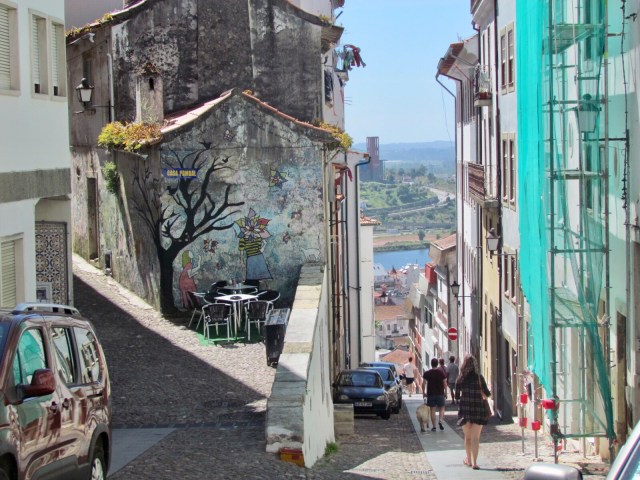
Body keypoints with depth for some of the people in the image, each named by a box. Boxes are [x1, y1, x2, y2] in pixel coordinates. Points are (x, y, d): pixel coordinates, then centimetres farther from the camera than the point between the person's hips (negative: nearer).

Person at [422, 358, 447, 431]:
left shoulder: (427, 373, -2)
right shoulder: (442, 373, -1)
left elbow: (424, 384, -5)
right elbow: (445, 384, -1)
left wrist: (423, 393, 5)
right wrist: (445, 392, 9)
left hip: (431, 394, 0)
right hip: (440, 394, 0)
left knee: (432, 410, 5)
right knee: (441, 408, 11)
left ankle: (434, 426, 3)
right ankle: (440, 421, -14)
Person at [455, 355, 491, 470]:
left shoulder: (460, 379, -2)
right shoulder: (479, 377, -5)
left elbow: (457, 395, 3)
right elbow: (487, 393, -5)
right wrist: (485, 395, 18)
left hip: (465, 409, 1)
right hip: (478, 409, -1)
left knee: (467, 437, 17)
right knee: (475, 438, 1)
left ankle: (469, 460, 29)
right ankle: (474, 462, -8)